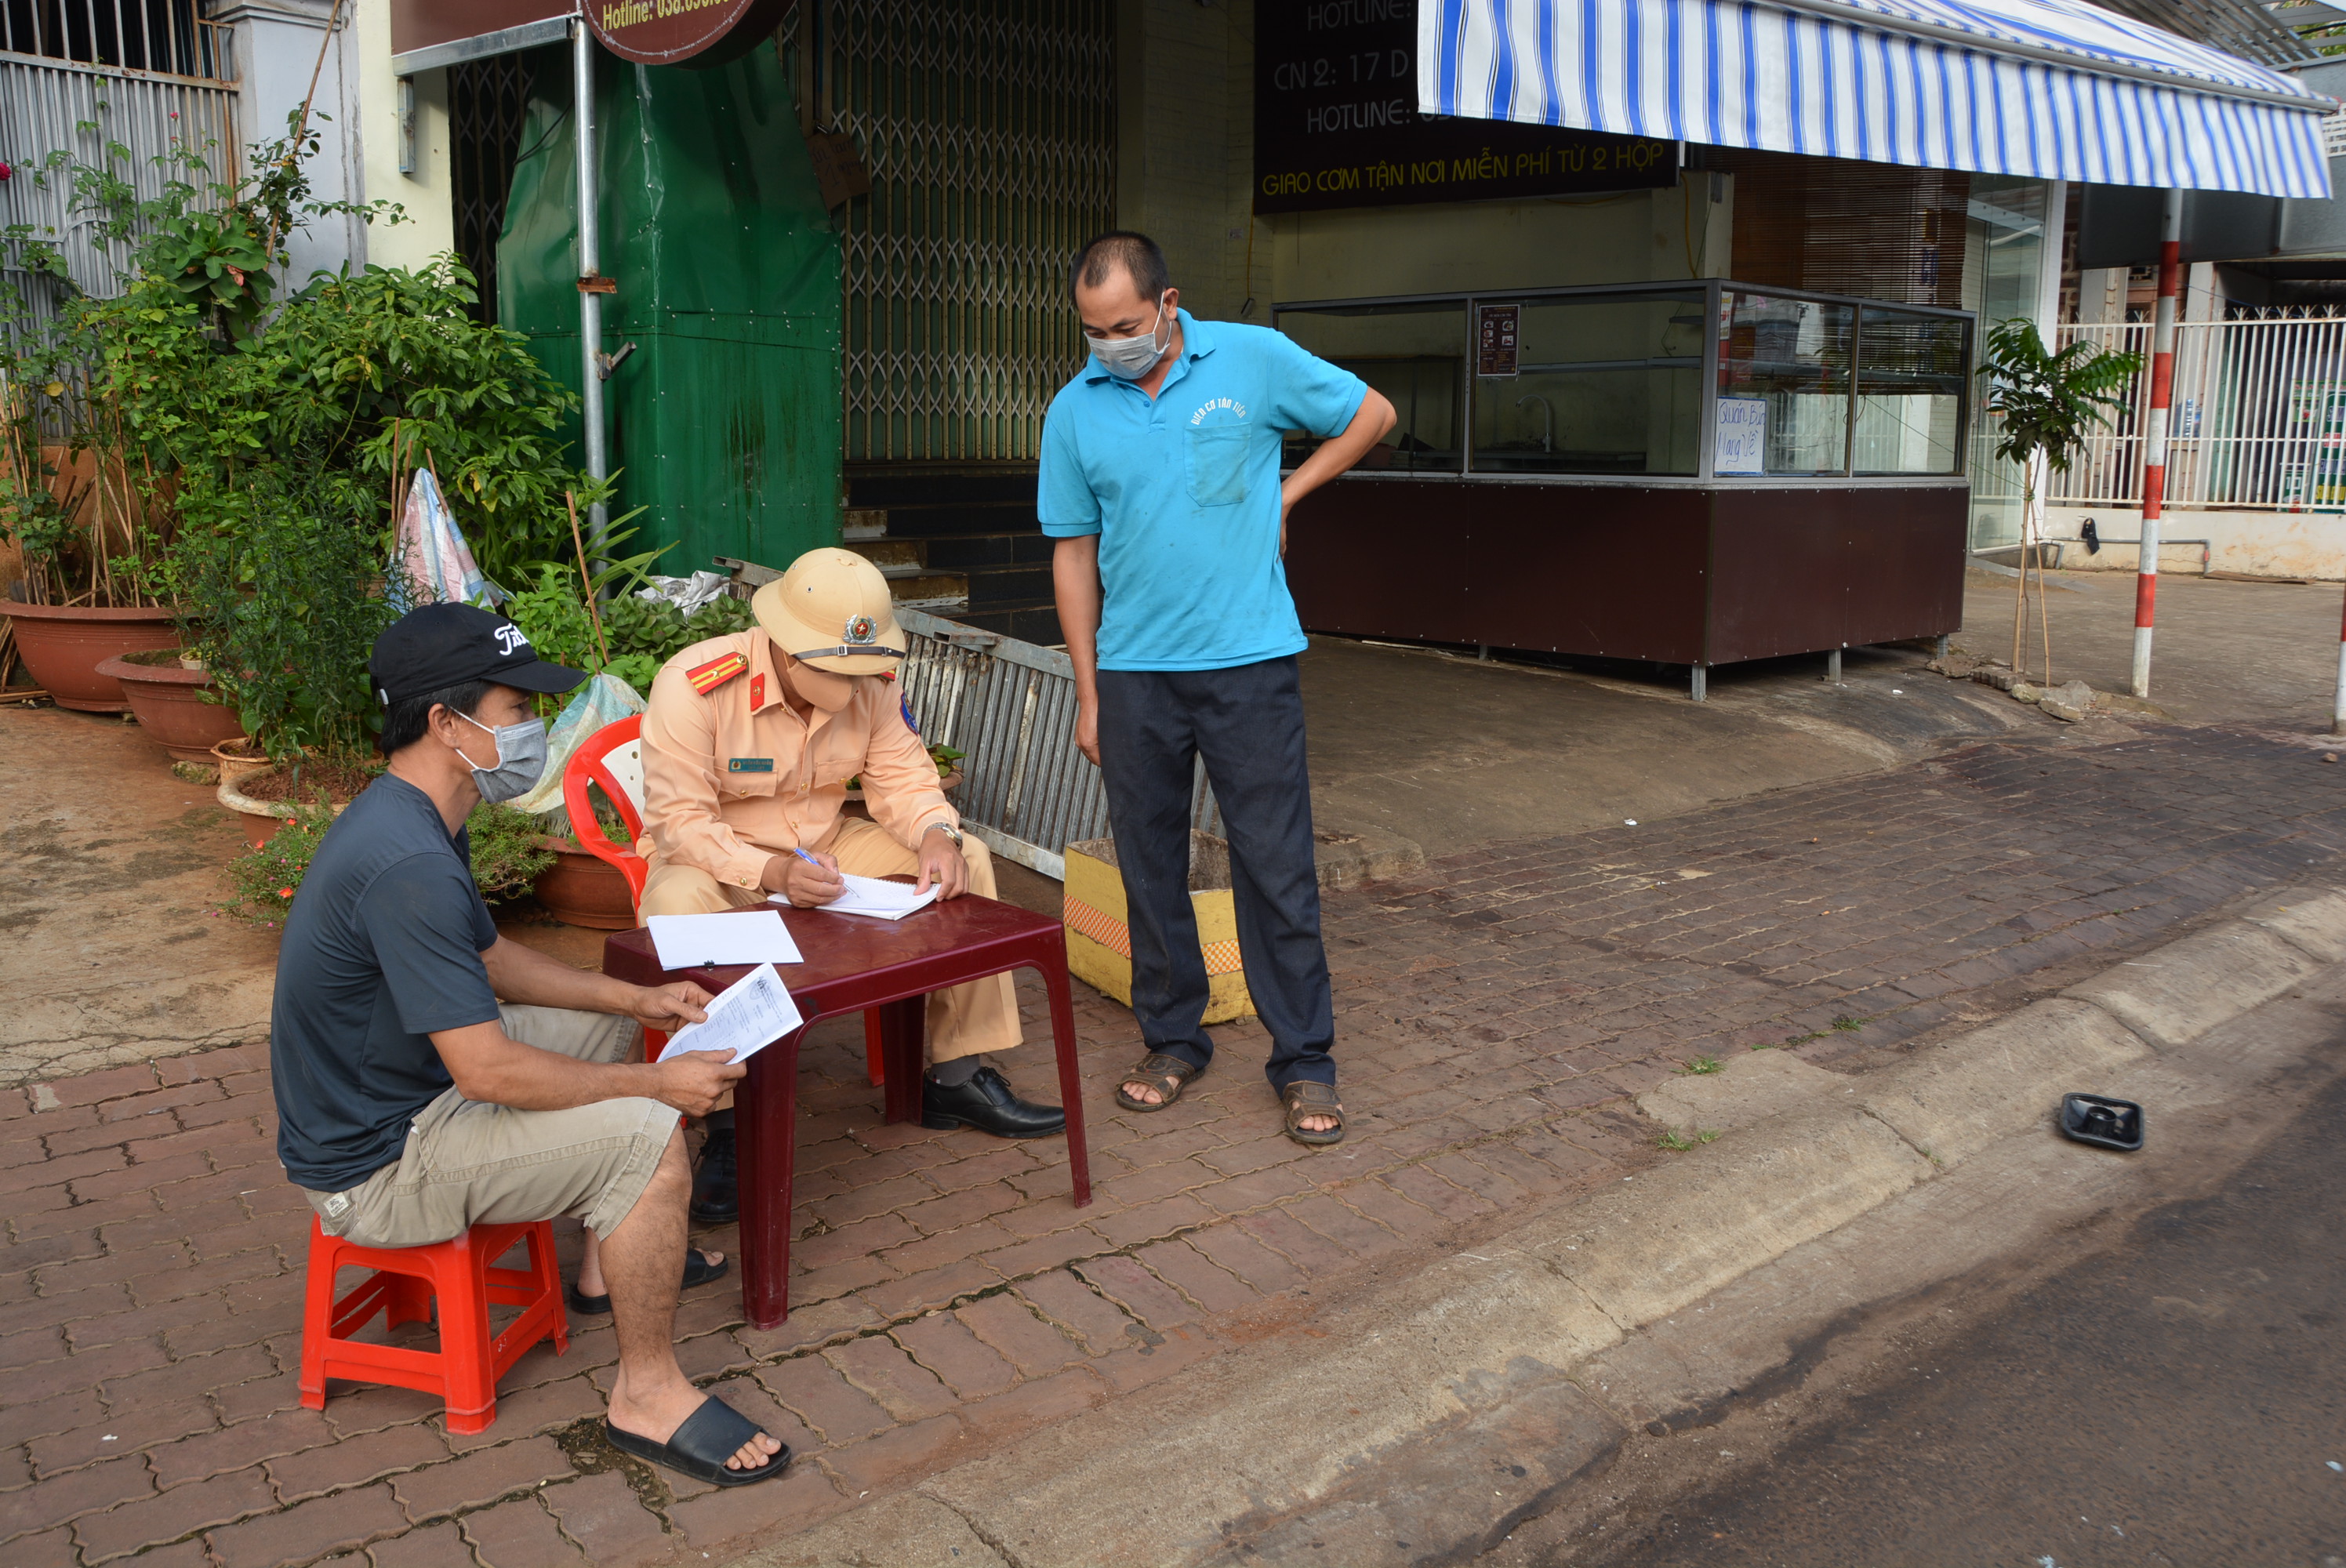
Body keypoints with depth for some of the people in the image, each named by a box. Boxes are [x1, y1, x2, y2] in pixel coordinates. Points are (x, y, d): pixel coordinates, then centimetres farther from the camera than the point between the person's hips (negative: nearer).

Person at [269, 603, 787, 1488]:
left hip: (404, 1081, 11)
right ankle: (648, 1395, -6)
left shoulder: (415, 819, 2)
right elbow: (490, 1071, -32)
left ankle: (609, 1266, 30)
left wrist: (634, 1000, 8)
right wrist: (657, 1084, -21)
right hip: (374, 1165, -11)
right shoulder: (407, 865, -32)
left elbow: (491, 957, 16)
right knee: (643, 1136, -22)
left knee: (607, 1028, 20)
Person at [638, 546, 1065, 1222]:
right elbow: (677, 824, -26)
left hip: (826, 847, 5)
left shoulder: (872, 681, -10)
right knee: (678, 907, -40)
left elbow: (902, 775, -2)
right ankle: (729, 1128, -28)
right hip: (716, 858, -5)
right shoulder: (694, 685, -25)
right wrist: (772, 873, -42)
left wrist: (936, 834, -26)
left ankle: (958, 1076, -4)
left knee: (967, 860, -12)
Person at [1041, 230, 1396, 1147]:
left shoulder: (1252, 360, -2)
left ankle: (1303, 1062, 11)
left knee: (1277, 867, 0)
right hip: (1134, 673, 2)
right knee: (1150, 867, 9)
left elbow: (1371, 415, 10)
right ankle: (1173, 1042, 26)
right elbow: (1075, 555, 6)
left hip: (1249, 662, -2)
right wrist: (1088, 694, 4)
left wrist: (1284, 494, 2)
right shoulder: (1075, 410, 3)